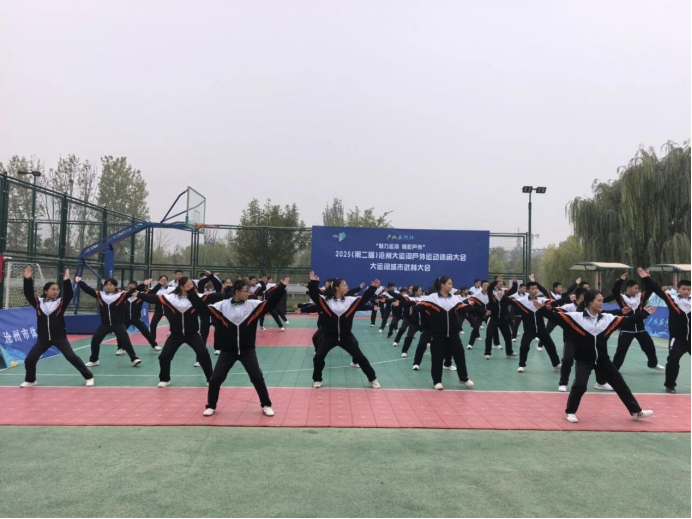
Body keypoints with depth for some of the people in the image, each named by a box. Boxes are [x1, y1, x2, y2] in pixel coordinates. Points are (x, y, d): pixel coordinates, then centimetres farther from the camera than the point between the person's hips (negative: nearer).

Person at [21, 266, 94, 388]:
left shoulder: (61, 302, -3)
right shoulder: (39, 302, 1)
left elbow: (69, 295, -19)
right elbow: (28, 294, -8)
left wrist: (66, 281, -31)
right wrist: (28, 279, -20)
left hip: (60, 337, -2)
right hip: (43, 338, 3)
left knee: (72, 357, -9)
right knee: (29, 359, 3)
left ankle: (89, 377, 0)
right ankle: (30, 380, 30)